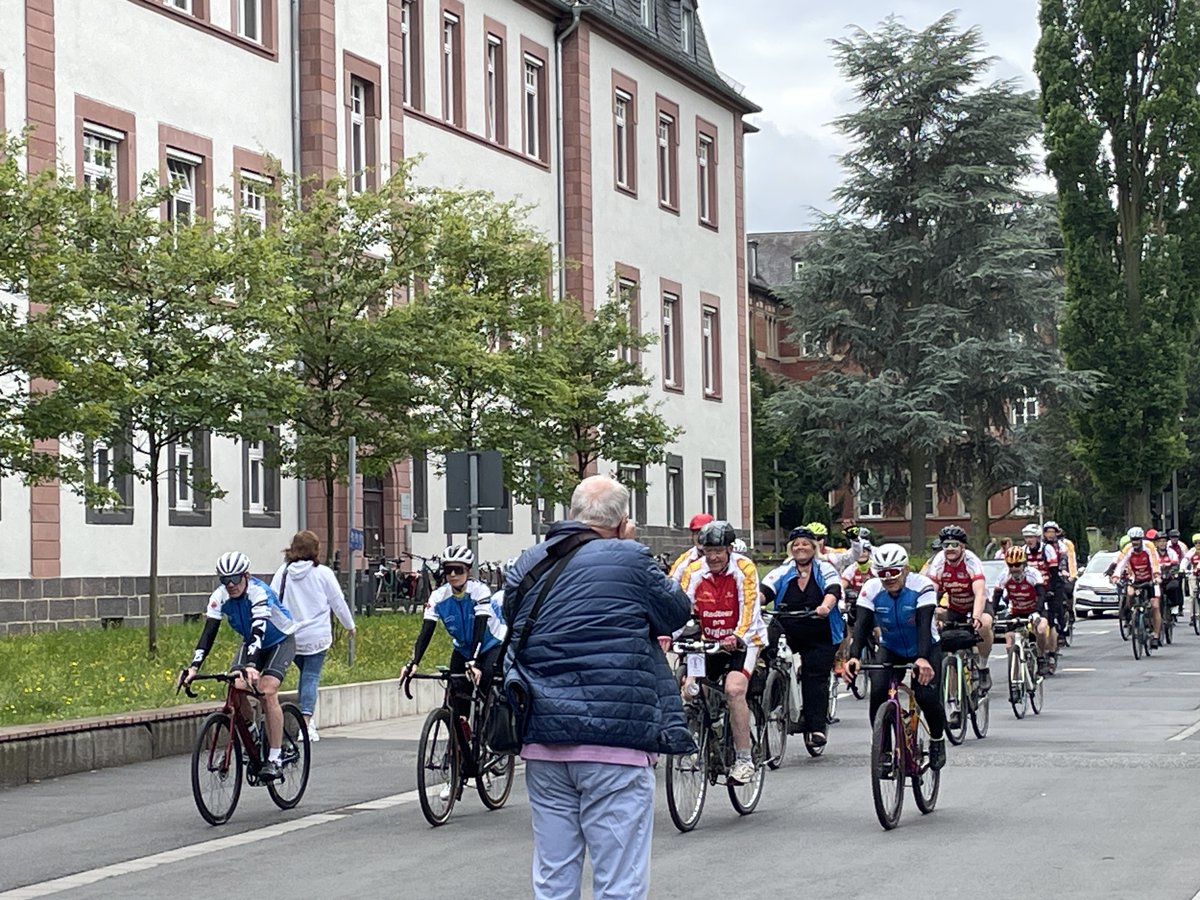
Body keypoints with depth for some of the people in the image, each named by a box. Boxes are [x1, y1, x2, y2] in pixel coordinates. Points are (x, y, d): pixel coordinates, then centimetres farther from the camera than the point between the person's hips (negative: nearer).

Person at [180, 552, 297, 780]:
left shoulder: (259, 593, -33)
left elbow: (258, 630, -47)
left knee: (267, 691, -26)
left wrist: (251, 666, -62)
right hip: (251, 643, 5)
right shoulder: (219, 597, -18)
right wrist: (194, 667, -38)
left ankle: (274, 759, -22)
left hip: (280, 642, -5)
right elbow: (209, 633, -24)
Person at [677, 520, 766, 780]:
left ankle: (744, 760, -18)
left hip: (742, 642, -4)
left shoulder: (744, 569, -13)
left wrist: (738, 637, -38)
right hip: (707, 643, 4)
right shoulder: (694, 572, -5)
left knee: (734, 690, -26)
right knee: (689, 690, -15)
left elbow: (749, 609, -21)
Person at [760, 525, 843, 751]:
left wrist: (825, 607, -40)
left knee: (815, 678, -9)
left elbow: (833, 591, -17)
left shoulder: (825, 570, 1)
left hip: (820, 637, -2)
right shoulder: (782, 573, 5)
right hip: (787, 631, 2)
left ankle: (816, 727, -5)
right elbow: (764, 592, -9)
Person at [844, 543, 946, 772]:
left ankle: (937, 739, 10)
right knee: (878, 692, -24)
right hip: (890, 650, 2)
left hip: (925, 649, -2)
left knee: (927, 696, -22)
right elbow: (862, 625, -26)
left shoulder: (922, 586, -26)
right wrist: (854, 656, -44)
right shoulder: (871, 590, -18)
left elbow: (924, 624, -37)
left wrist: (923, 659, -53)